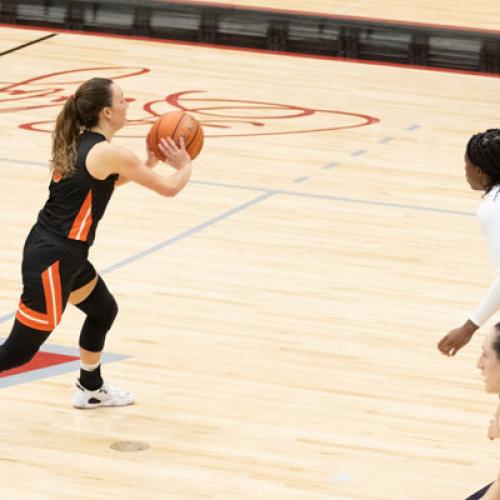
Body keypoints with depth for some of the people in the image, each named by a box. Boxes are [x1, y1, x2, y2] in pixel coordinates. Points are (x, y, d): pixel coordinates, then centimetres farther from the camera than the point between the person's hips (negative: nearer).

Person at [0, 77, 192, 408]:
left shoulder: (79, 144, 9)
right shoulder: (110, 154, -16)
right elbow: (169, 188, -5)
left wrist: (150, 161, 21)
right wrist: (185, 165, 16)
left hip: (64, 254, 9)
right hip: (52, 260, -9)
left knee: (104, 310, 27)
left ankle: (90, 390, 43)